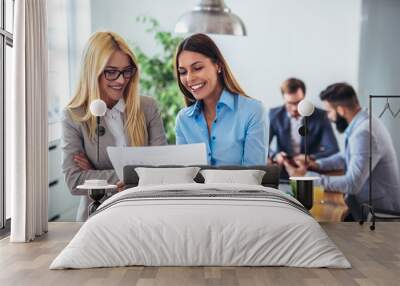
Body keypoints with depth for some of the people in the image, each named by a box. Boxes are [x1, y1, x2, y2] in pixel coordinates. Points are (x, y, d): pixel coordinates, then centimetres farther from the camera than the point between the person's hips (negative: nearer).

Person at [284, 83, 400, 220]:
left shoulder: (364, 134, -25)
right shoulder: (364, 122, 4)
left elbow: (352, 184, -29)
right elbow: (346, 157, 20)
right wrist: (316, 165, 4)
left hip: (378, 211, -8)